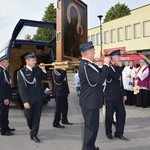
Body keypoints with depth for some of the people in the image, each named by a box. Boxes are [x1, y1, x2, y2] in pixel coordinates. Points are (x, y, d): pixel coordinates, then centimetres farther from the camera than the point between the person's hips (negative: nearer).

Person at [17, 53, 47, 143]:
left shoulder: (38, 69, 5)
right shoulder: (22, 72, -7)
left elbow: (45, 78, 17)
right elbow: (22, 88, -11)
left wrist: (43, 70, -2)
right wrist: (25, 101, -17)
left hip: (39, 98, 3)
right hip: (29, 99, -3)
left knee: (37, 117, 5)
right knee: (29, 116, 10)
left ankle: (34, 135, 16)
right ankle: (32, 130, 38)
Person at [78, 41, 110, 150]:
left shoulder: (86, 64, 10)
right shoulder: (86, 66, -23)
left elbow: (98, 75, 13)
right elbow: (99, 80, -27)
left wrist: (105, 65, 5)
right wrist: (106, 65, -20)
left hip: (90, 100, 11)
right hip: (90, 102, -11)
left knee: (91, 126, 22)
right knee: (91, 127, 0)